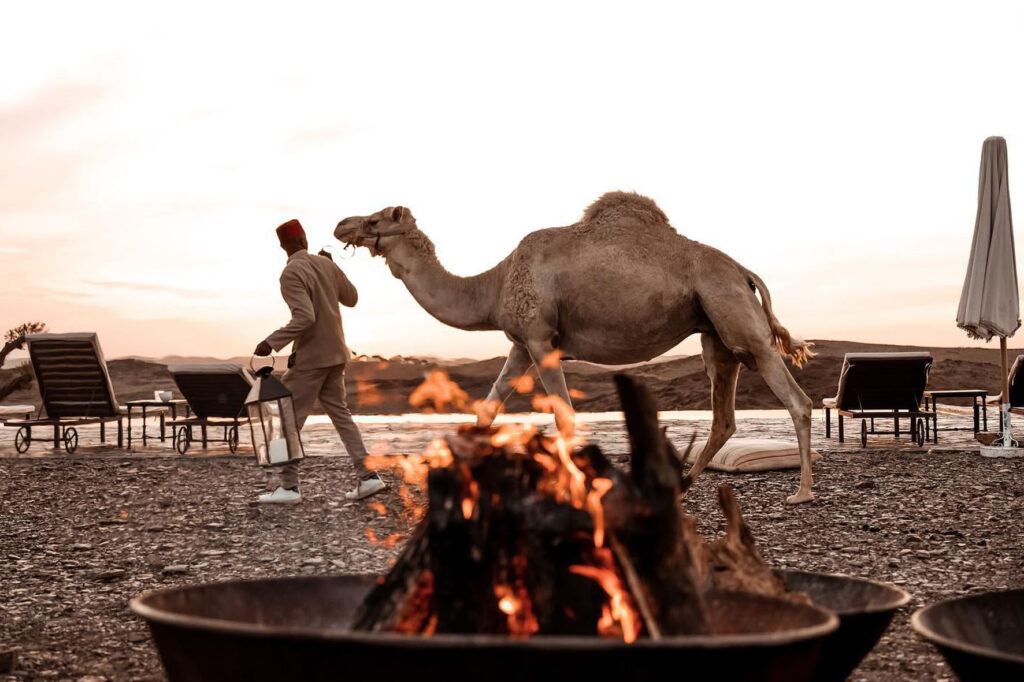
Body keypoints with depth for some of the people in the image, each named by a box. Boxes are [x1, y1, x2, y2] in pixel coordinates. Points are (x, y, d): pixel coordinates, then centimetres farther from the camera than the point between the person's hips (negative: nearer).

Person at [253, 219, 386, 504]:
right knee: (340, 412, 14)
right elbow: (351, 298, 17)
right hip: (335, 354, 8)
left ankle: (288, 486, 2)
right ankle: (367, 475, 9)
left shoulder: (291, 273, -15)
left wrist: (271, 343, -21)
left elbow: (305, 317, -25)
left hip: (309, 357, -7)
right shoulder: (326, 264, 6)